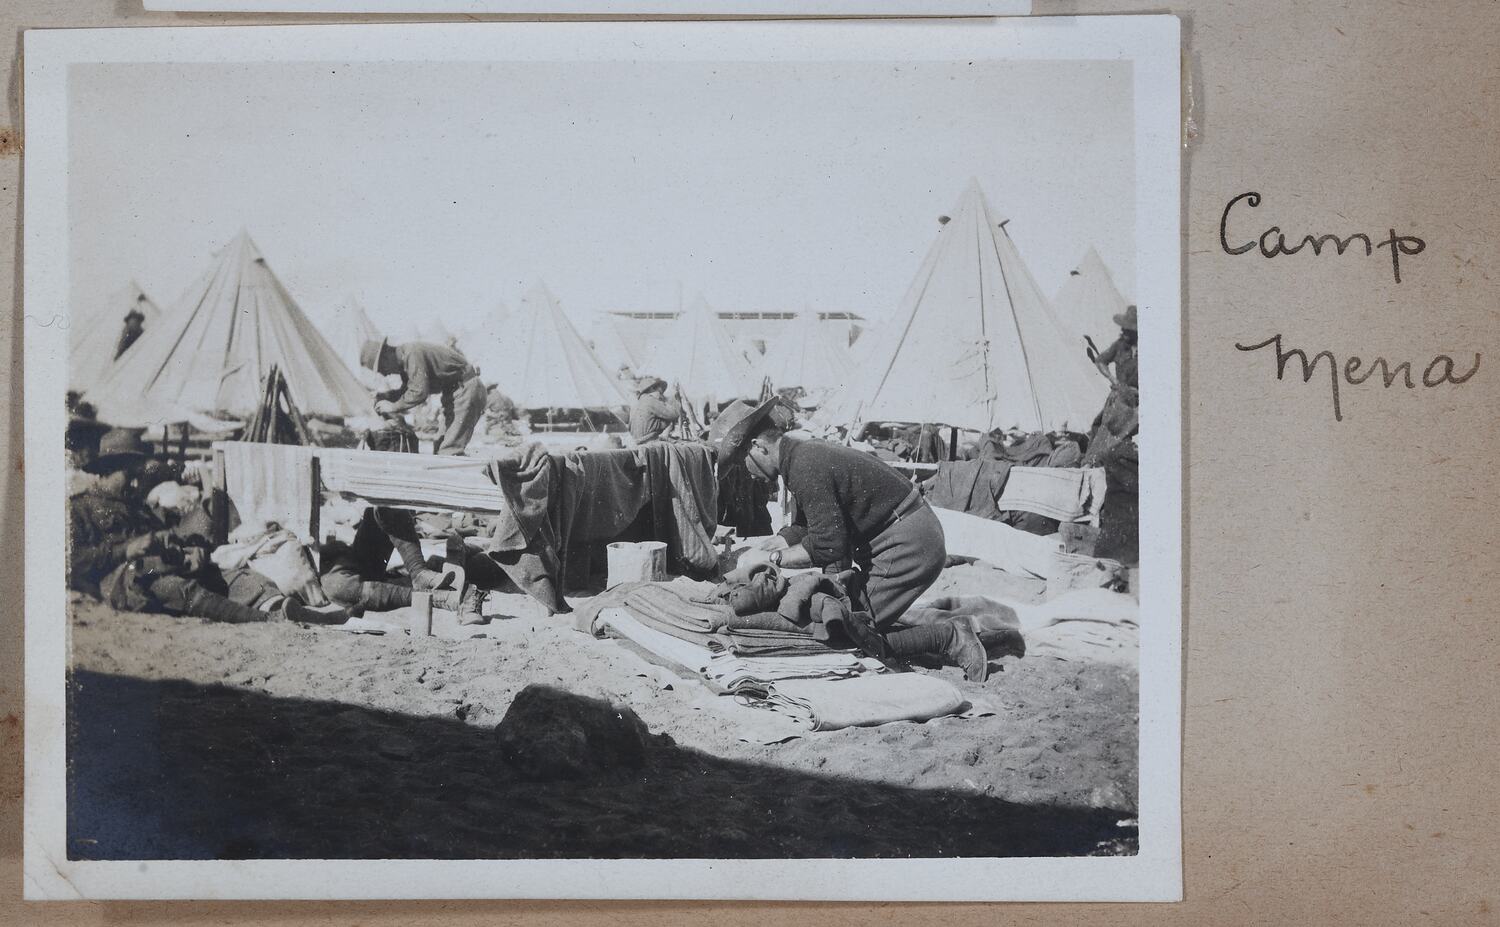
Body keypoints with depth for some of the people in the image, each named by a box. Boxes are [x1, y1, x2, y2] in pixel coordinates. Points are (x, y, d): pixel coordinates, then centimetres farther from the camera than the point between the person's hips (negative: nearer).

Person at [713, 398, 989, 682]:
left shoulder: (805, 467, -21)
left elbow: (828, 546, -21)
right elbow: (810, 529, 17)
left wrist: (775, 557, -10)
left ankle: (948, 638, -1)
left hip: (907, 546, -10)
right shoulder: (805, 453, 10)